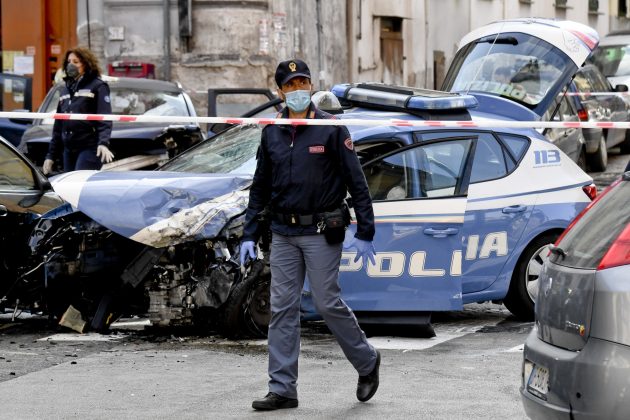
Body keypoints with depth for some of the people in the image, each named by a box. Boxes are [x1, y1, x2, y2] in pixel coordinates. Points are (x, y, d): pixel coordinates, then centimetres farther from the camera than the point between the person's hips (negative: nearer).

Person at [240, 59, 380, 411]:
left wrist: (365, 234, -9)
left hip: (321, 233, -5)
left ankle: (367, 362, 20)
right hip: (283, 233, 5)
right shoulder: (272, 132, 9)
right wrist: (249, 235, 11)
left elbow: (357, 183, -5)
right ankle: (283, 389, 5)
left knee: (328, 304, -3)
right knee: (282, 309, 2)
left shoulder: (331, 129, -5)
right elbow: (260, 188, 15)